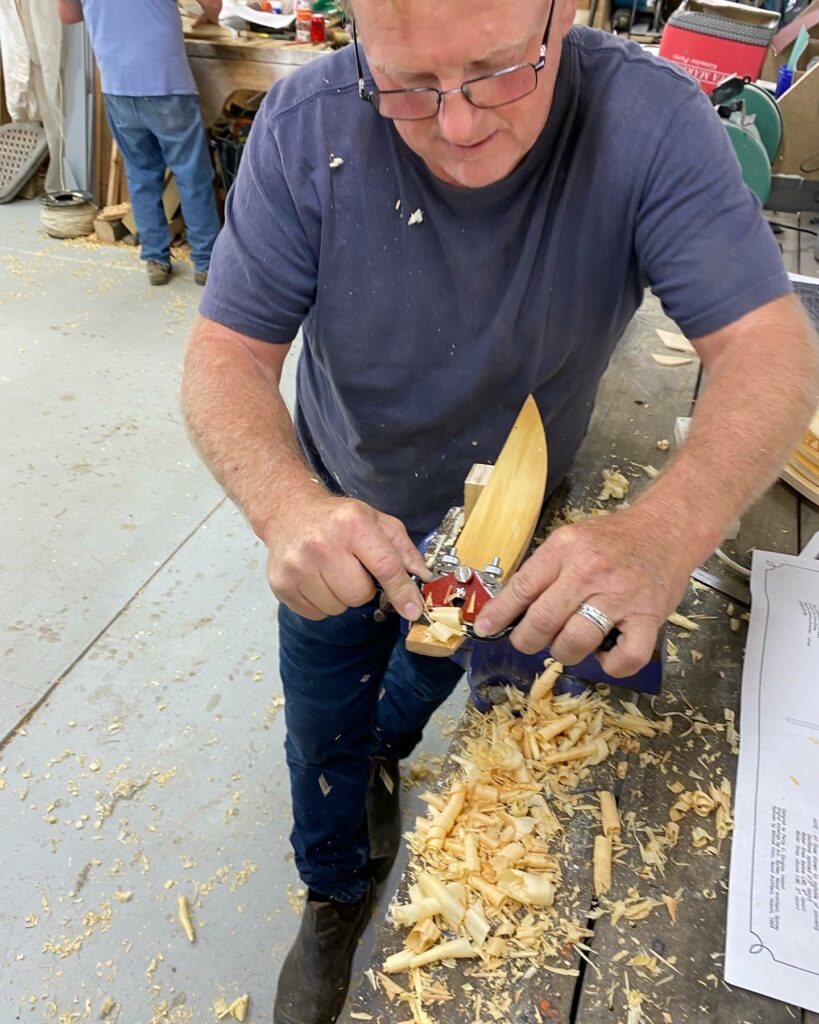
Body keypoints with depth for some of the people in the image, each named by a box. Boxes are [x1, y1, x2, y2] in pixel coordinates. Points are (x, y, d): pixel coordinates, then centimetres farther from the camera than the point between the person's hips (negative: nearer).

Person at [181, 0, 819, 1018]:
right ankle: (336, 900, 53)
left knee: (433, 682, 30)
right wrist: (290, 506, -45)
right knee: (323, 739, 19)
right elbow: (225, 357, -24)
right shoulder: (307, 126, -25)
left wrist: (668, 529, -50)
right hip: (342, 511, 0)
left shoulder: (649, 120, -26)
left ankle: (386, 750, 69)